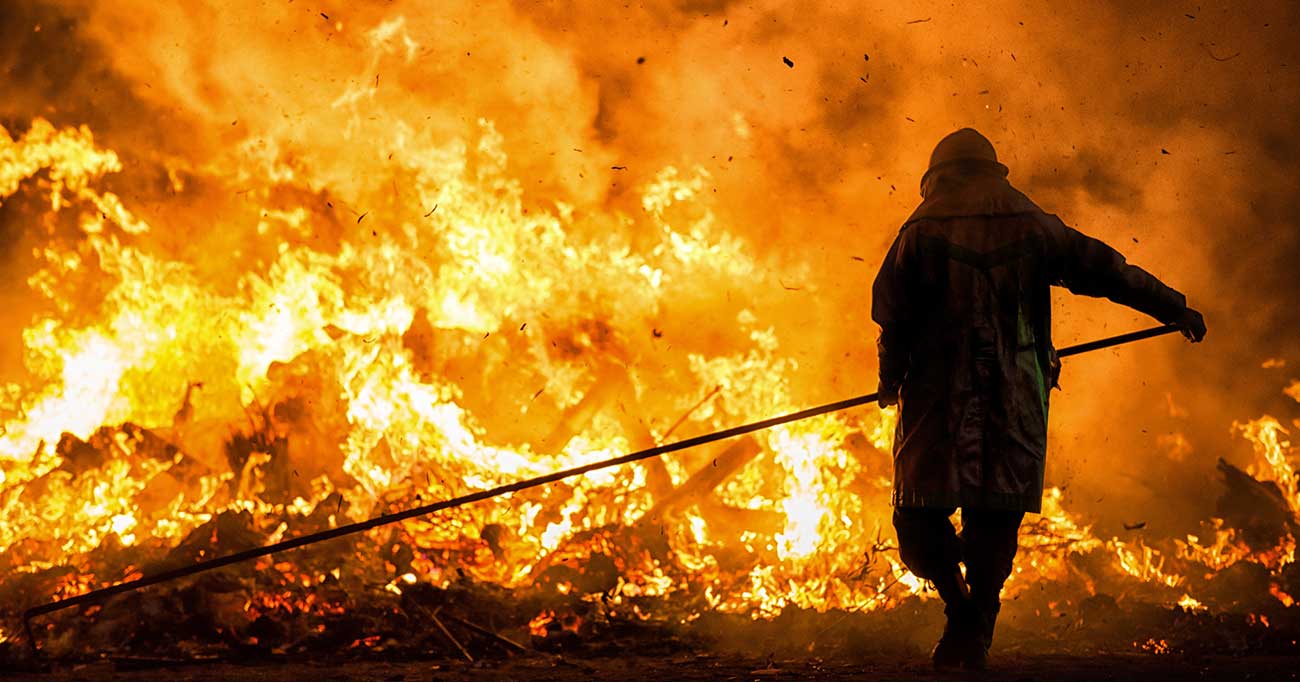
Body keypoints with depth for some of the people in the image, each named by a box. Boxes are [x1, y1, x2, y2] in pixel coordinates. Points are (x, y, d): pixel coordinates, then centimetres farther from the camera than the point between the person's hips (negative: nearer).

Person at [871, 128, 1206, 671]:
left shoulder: (922, 230, 3)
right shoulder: (1030, 224, 9)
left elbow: (892, 316, 1)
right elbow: (1104, 270, 12)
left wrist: (890, 382, 15)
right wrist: (1174, 308, 20)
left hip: (939, 389, -2)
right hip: (1015, 395, 2)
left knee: (920, 507, 6)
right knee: (996, 513, 8)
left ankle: (958, 599, -13)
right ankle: (975, 633, 4)